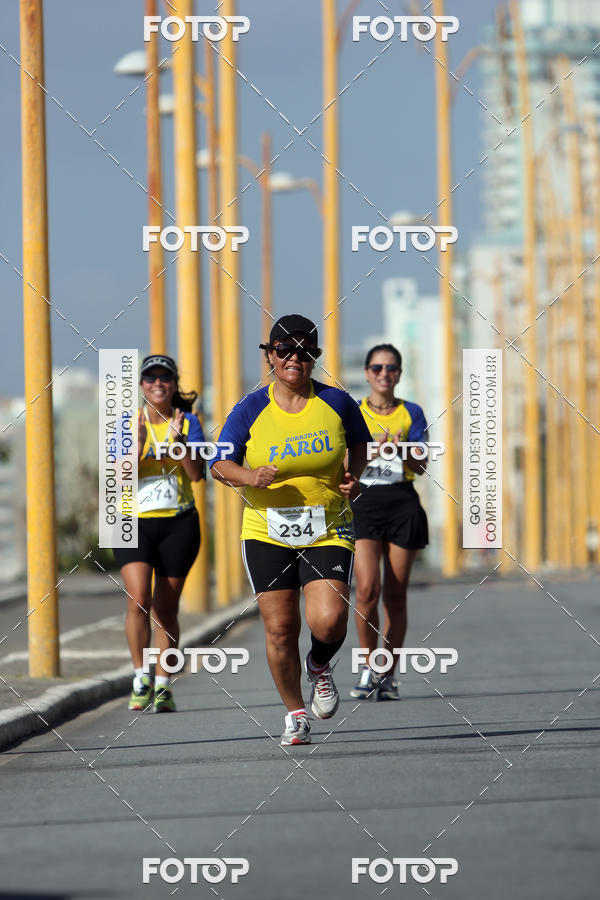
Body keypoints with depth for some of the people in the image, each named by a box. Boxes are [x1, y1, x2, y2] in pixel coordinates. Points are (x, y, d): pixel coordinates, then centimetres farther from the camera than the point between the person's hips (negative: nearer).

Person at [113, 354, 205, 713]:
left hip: (178, 524, 0)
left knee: (166, 609, 4)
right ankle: (141, 679, -7)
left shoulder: (187, 422, 3)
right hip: (135, 522, 0)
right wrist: (136, 446, -21)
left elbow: (197, 474, -8)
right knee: (138, 601, -17)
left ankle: (163, 687, 14)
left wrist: (179, 440, -21)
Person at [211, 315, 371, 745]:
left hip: (328, 532, -1)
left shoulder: (336, 402, -2)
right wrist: (252, 477, -17)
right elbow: (219, 464, 2)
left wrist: (353, 476, -2)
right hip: (267, 532, 1)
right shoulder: (250, 410, -3)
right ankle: (295, 713, 20)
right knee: (280, 628, 0)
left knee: (328, 622, -17)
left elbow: (359, 441, 17)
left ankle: (320, 666, 19)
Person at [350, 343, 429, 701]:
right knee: (367, 589, -15)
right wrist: (375, 448, -20)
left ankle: (389, 674, 11)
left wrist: (402, 451, -21)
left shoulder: (411, 413, 7)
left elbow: (420, 467, 0)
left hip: (402, 503, 1)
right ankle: (368, 668, -1)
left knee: (396, 595, 2)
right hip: (363, 502, -1)